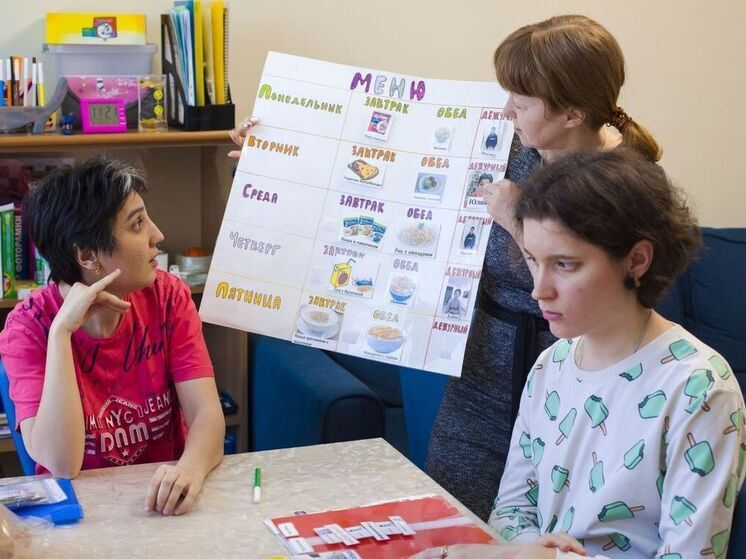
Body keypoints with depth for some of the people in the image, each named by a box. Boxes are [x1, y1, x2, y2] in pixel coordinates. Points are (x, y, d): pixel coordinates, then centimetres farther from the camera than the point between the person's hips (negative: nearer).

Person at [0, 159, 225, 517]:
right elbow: (61, 464, -20)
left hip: (163, 501, 3)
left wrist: (191, 468, -33)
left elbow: (207, 413, -12)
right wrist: (61, 332, -25)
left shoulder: (168, 296, -4)